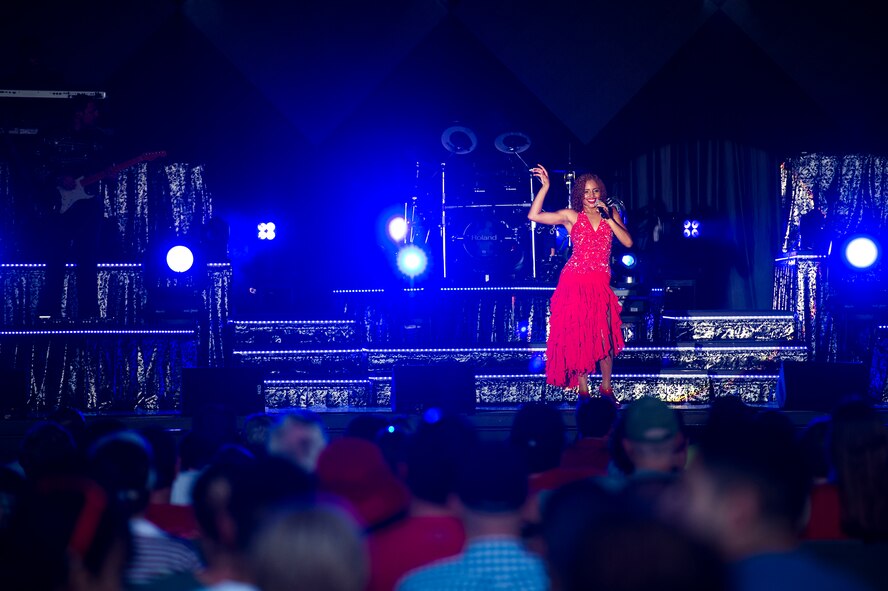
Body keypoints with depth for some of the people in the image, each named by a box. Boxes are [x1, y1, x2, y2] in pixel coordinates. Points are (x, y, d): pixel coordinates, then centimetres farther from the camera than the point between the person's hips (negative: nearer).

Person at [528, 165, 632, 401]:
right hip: (575, 282, -1)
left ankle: (606, 387, 15)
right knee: (578, 337, 0)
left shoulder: (611, 214, 9)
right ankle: (583, 390, 10)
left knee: (605, 337, -3)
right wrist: (545, 187, -11)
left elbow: (628, 242, -3)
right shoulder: (571, 216, 2)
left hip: (600, 284, 1)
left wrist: (608, 219, -10)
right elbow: (534, 215, -7)